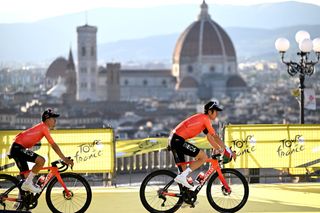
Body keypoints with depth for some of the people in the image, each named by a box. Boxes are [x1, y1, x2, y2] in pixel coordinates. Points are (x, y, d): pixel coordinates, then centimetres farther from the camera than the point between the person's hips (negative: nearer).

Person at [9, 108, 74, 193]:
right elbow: (54, 146, -16)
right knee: (41, 160, -22)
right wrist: (65, 159, -14)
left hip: (16, 148, 11)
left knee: (26, 175, 14)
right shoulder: (44, 127, -11)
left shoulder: (41, 127, 18)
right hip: (19, 148, -11)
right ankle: (29, 183, -14)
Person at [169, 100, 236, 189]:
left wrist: (218, 149, 18)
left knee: (183, 170, 15)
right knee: (203, 157, -10)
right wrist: (228, 151, 3)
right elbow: (215, 137, -6)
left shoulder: (202, 119, 20)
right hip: (179, 140, -10)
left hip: (173, 140, 10)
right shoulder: (205, 119, -9)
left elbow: (209, 137, 24)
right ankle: (182, 177, -13)